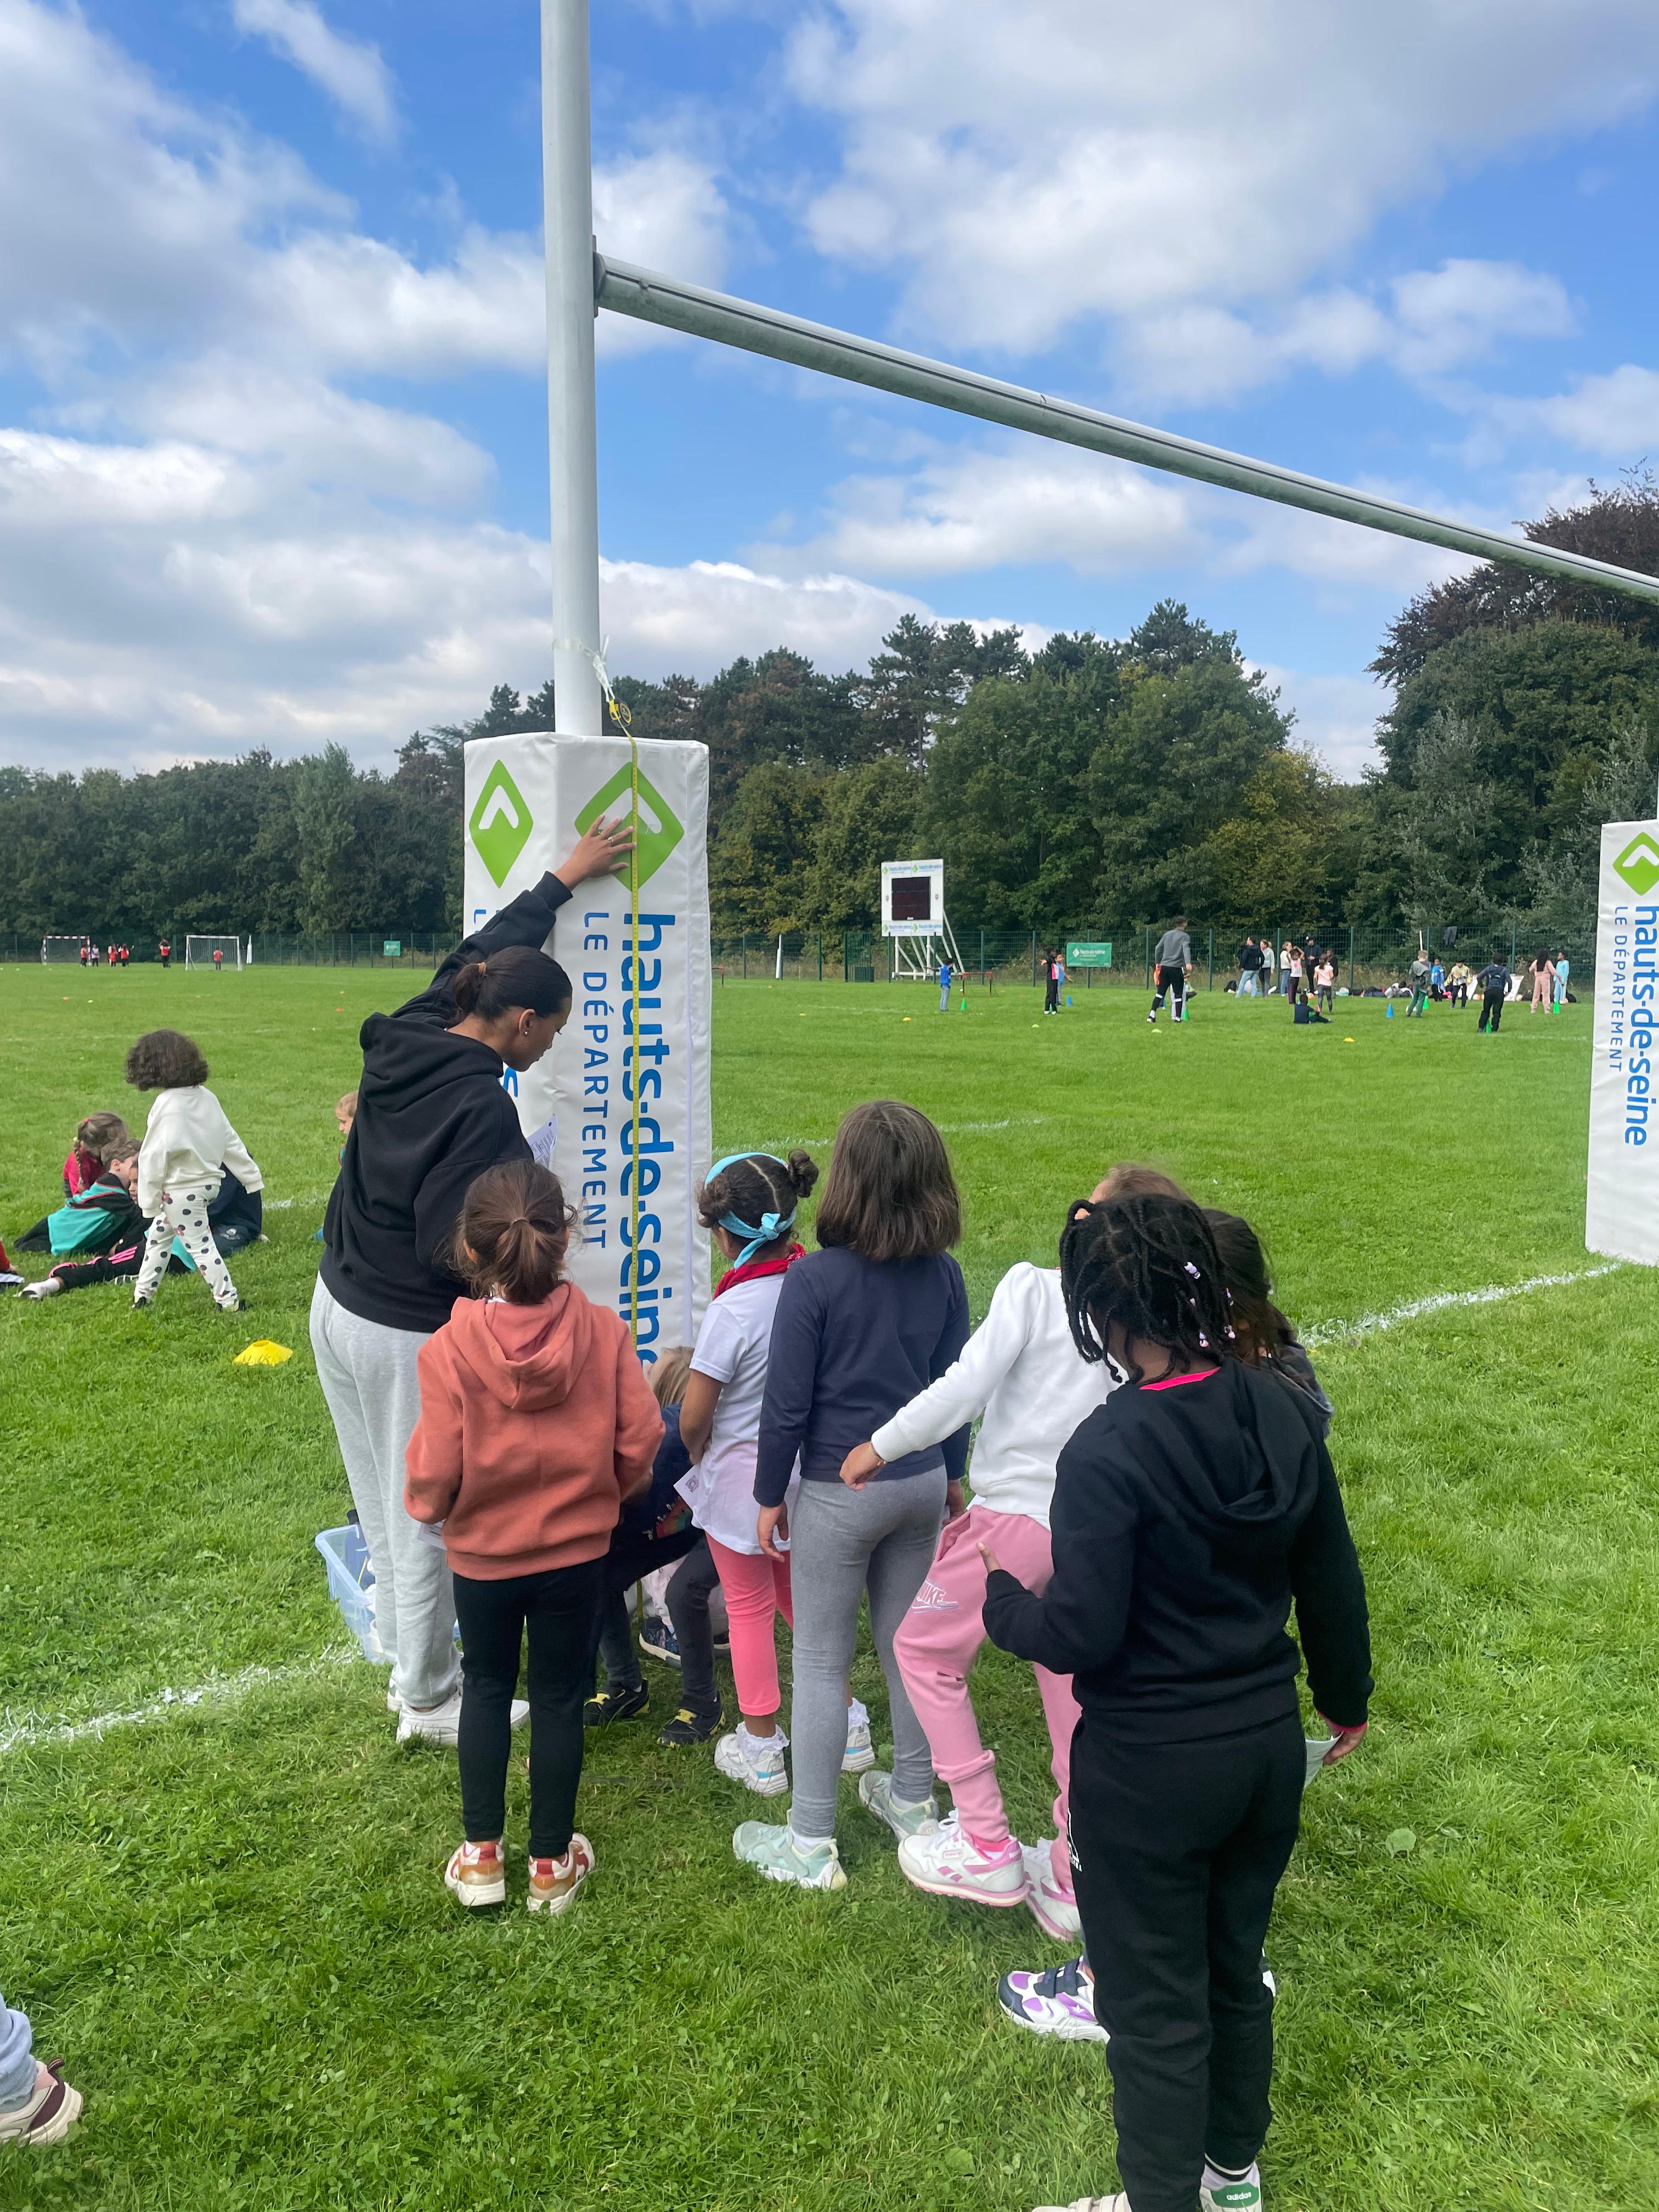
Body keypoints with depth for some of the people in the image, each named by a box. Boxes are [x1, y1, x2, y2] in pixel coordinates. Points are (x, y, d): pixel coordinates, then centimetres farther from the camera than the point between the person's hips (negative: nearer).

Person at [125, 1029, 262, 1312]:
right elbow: (230, 1140, 8)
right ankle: (142, 1293, 32)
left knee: (199, 1244, 2)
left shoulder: (167, 1104, -21)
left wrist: (149, 1199, -11)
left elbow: (155, 1155, -19)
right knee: (158, 1234, 23)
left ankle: (228, 1299, 8)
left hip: (182, 1190, -9)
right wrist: (251, 1175, 15)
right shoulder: (206, 1096, 1)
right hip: (208, 1181, 9)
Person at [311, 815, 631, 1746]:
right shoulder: (479, 1105, -25)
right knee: (427, 1522, 9)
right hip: (410, 1337, -9)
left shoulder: (406, 1041, -1)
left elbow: (487, 946, 14)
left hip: (341, 1308, 9)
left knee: (385, 1511, 21)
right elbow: (452, 1245, -24)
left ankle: (410, 1668, 39)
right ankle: (430, 1702, 27)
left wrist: (566, 876, 24)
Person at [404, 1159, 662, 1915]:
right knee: (559, 1696, 17)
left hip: (481, 1554, -1)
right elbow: (639, 1446, -12)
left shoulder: (447, 1350, -23)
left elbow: (435, 1481, -20)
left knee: (486, 1687, 23)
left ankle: (482, 1853, 33)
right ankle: (552, 1863, 30)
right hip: (578, 1550, 1)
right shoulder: (604, 1332, -18)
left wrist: (425, 1503, 4)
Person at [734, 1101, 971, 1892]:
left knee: (819, 1662, 8)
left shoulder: (815, 1278, -20)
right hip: (922, 1483, 5)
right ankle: (913, 1799, 38)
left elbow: (786, 1403, -15)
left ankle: (810, 1845, 18)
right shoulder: (943, 1274, -5)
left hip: (839, 1493, -5)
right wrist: (952, 1475, 19)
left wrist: (769, 1495, -2)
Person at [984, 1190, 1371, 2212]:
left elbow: (1081, 1633, -23)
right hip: (1269, 1745, 7)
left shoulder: (1107, 1453, -27)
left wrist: (1002, 1597, -3)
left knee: (1155, 2005, 15)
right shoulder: (1283, 1413, -7)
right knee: (1236, 1968, 27)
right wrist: (1346, 1696, 19)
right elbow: (1332, 1581, 3)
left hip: (1152, 1769, -7)